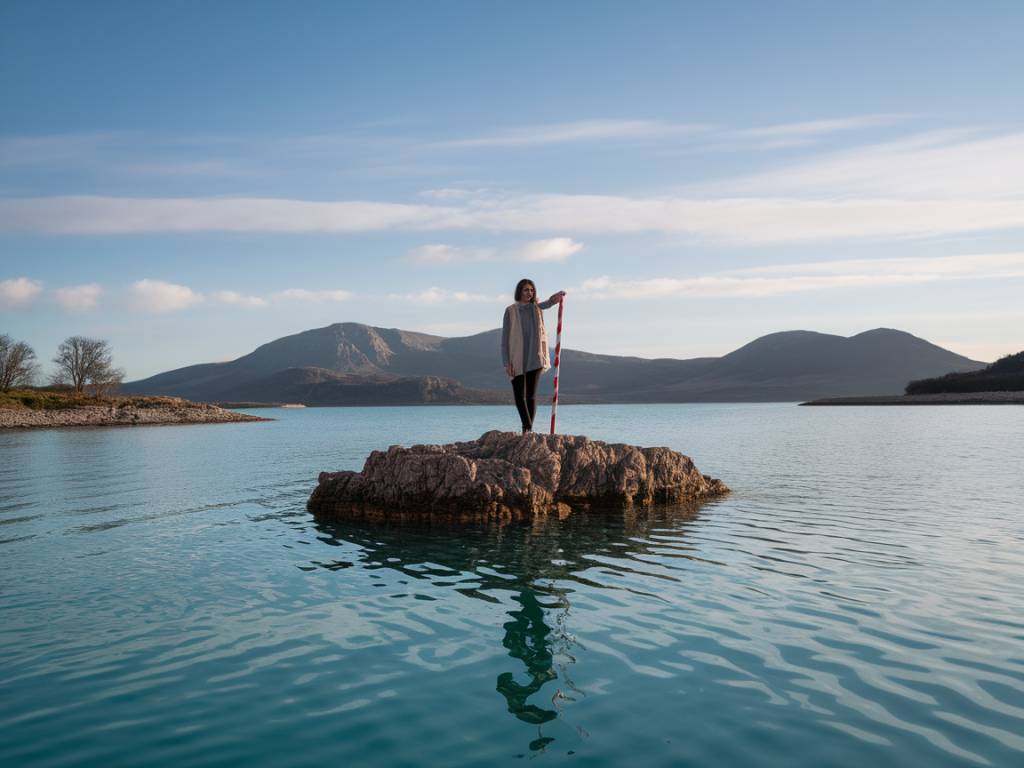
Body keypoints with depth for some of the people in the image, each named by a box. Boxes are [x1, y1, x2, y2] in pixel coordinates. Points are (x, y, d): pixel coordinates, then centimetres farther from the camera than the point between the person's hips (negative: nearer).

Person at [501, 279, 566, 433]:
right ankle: (527, 428, 15)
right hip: (516, 360, -1)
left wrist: (557, 297, -34)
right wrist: (506, 362, -10)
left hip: (535, 358, 1)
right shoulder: (511, 310, 1)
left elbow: (548, 303, -10)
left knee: (531, 395, -2)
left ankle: (528, 430, 0)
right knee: (519, 396, 2)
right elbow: (505, 338, -2)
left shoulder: (536, 308, 10)